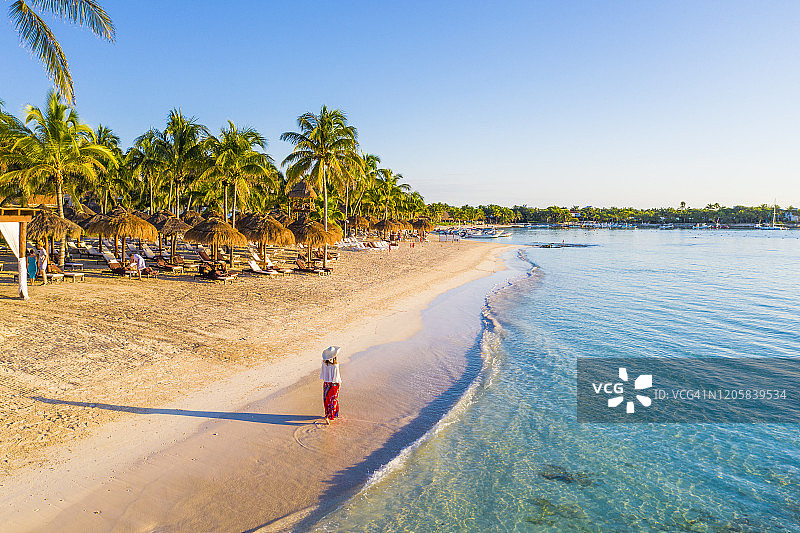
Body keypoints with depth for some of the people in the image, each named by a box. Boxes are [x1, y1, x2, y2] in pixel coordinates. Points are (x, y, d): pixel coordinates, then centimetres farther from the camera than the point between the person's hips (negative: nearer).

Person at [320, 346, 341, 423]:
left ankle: (328, 413, 33)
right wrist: (339, 383, -2)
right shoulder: (335, 365, -26)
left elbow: (322, 373, 2)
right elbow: (336, 376, -17)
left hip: (326, 383, 5)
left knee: (327, 399, 19)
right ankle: (328, 416, -2)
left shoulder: (324, 363, -10)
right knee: (333, 400, 6)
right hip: (333, 384, -5)